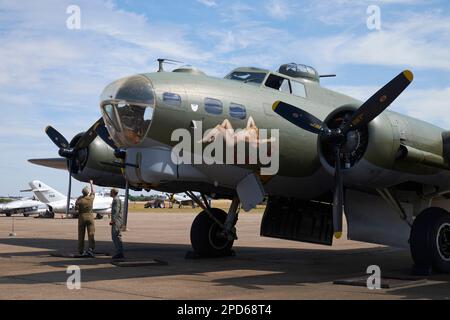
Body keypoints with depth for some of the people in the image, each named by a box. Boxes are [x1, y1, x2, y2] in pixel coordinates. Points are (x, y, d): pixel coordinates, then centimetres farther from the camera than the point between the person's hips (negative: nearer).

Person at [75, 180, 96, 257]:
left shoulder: (79, 199, -8)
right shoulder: (91, 198, -1)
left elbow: (76, 209, -10)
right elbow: (93, 192, 20)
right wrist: (91, 184, 34)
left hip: (82, 217, 0)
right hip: (90, 216, 0)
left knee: (81, 235, 8)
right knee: (91, 234, -3)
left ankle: (81, 250, 13)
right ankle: (91, 249, -18)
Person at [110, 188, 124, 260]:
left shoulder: (116, 200, -12)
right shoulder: (118, 200, 20)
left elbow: (116, 211, -20)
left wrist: (112, 220, -22)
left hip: (116, 221, -11)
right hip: (119, 221, 11)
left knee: (115, 237, -11)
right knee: (118, 237, 11)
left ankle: (119, 253, -14)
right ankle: (120, 253, 12)